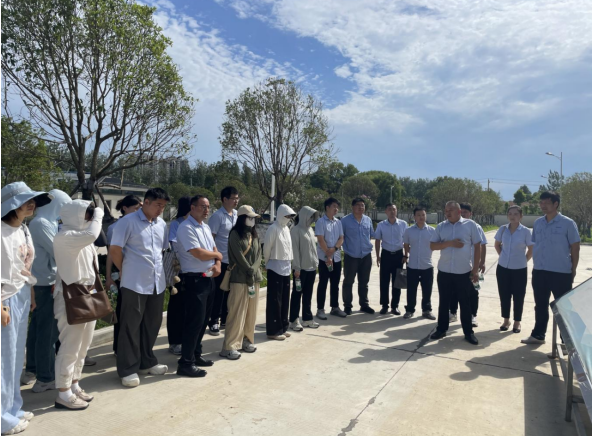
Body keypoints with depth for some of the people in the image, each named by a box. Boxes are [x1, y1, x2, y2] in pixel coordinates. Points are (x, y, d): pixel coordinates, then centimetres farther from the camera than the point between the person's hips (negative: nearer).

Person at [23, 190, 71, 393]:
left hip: (43, 282, 10)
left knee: (37, 328, 18)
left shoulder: (45, 223, 12)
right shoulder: (41, 224, -17)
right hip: (47, 283, -10)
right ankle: (45, 378, 7)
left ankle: (31, 370, 31)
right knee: (48, 331, -2)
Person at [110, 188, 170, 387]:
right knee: (130, 326, 4)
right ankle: (128, 369, 16)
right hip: (134, 283, -6)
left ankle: (147, 362, 31)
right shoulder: (128, 221, -10)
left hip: (157, 283, 6)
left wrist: (158, 268, 13)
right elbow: (115, 250, -9)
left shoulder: (162, 224, 9)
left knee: (152, 324, 15)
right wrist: (126, 271, 1)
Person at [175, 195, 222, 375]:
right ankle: (186, 363, 7)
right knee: (195, 321, -4)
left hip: (208, 279, 9)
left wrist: (218, 264, -6)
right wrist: (217, 255, -4)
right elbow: (199, 253, -23)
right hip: (194, 280, -9)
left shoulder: (206, 227, 14)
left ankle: (196, 354, 30)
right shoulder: (186, 227, -15)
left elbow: (214, 250, 15)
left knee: (203, 320, 16)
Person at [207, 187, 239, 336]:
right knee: (218, 292, 3)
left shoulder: (237, 215, 7)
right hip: (222, 261, -6)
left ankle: (225, 319, 28)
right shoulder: (217, 216, -12)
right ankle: (214, 322, 16)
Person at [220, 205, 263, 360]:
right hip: (239, 278, -7)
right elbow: (239, 256, -14)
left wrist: (253, 271, -8)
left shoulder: (254, 235, 14)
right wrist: (250, 270, -13)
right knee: (237, 312, -7)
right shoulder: (235, 234, -6)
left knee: (251, 312, 11)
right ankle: (229, 347, -2)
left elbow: (259, 254, 7)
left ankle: (247, 340, 24)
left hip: (255, 277, 7)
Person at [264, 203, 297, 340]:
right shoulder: (273, 229, -14)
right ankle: (273, 330, 9)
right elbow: (266, 248, -9)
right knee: (275, 300, 0)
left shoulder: (286, 229, 11)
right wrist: (269, 263, 3)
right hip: (275, 269, -8)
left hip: (286, 268, 8)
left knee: (285, 299, 13)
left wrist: (288, 263, 13)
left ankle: (282, 327, 25)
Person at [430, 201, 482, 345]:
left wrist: (475, 270, -5)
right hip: (444, 271, 2)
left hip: (464, 271, -2)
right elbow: (432, 245, 1)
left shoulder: (470, 224, -3)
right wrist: (449, 243, -16)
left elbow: (477, 247, -2)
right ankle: (441, 329, 24)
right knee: (444, 302, 11)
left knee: (465, 303, 8)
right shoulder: (441, 226, 5)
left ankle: (468, 332, 22)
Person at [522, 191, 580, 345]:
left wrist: (573, 271, -3)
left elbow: (575, 248, -4)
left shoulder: (567, 223, -7)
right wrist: (536, 264, 10)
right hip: (539, 272, 5)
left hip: (561, 273, -4)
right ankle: (538, 335, 28)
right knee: (540, 306, 15)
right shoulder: (537, 223, 6)